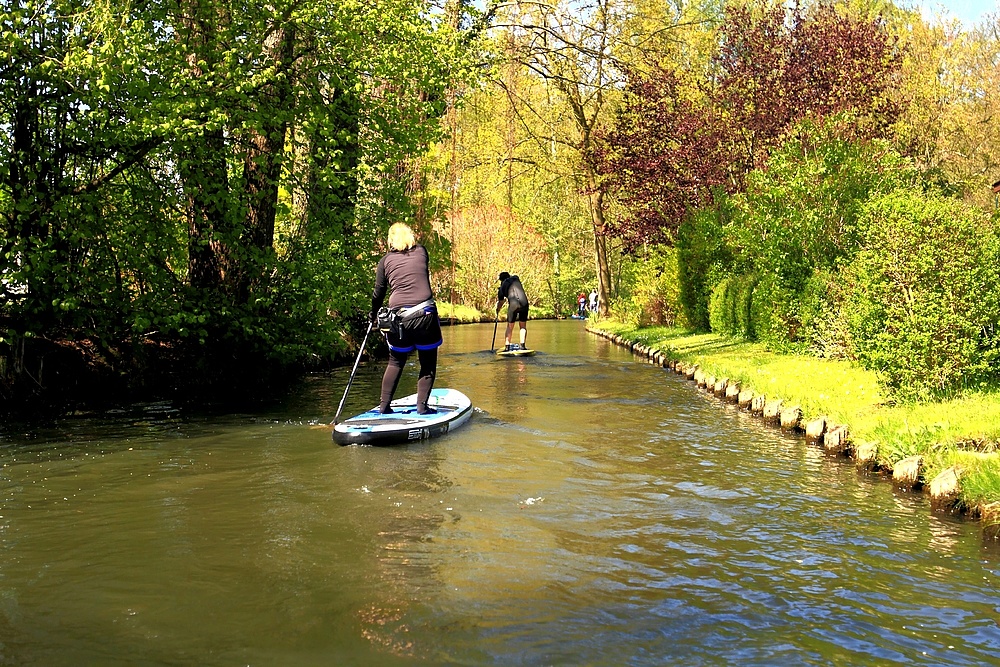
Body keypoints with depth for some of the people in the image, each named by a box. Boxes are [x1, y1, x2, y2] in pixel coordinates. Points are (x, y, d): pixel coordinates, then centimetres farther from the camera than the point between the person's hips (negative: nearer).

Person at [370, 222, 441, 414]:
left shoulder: (386, 261, 7)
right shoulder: (422, 252, 8)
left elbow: (378, 293, 12)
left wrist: (373, 314, 28)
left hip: (398, 317, 2)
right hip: (425, 314, -1)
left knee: (396, 362, 18)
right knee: (428, 363, 10)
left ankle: (384, 405, 17)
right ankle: (422, 405, 5)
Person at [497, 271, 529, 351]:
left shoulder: (503, 286, 15)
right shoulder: (516, 278, 21)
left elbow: (500, 302, 20)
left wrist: (497, 312, 37)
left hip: (513, 305, -2)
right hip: (524, 303, 2)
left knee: (510, 327, 12)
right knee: (523, 326, 14)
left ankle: (507, 347, 6)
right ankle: (522, 345, 4)